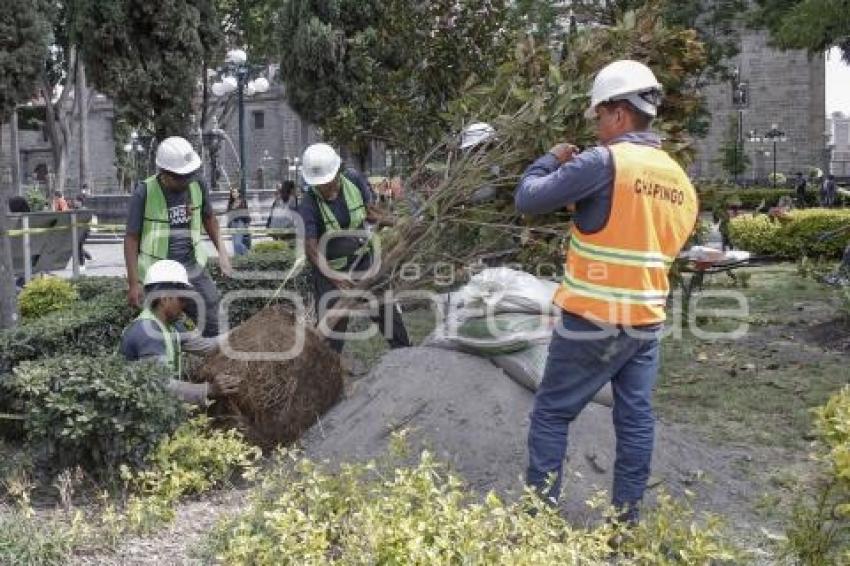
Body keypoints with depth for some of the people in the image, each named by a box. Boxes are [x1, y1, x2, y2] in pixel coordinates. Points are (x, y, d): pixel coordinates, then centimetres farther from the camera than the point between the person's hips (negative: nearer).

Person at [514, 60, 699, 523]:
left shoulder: (604, 162, -16)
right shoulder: (679, 178, 8)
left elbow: (528, 198, -15)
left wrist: (552, 159, 2)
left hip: (592, 321, -6)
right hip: (647, 321, 6)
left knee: (551, 414, 6)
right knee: (636, 420, 11)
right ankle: (626, 518, 18)